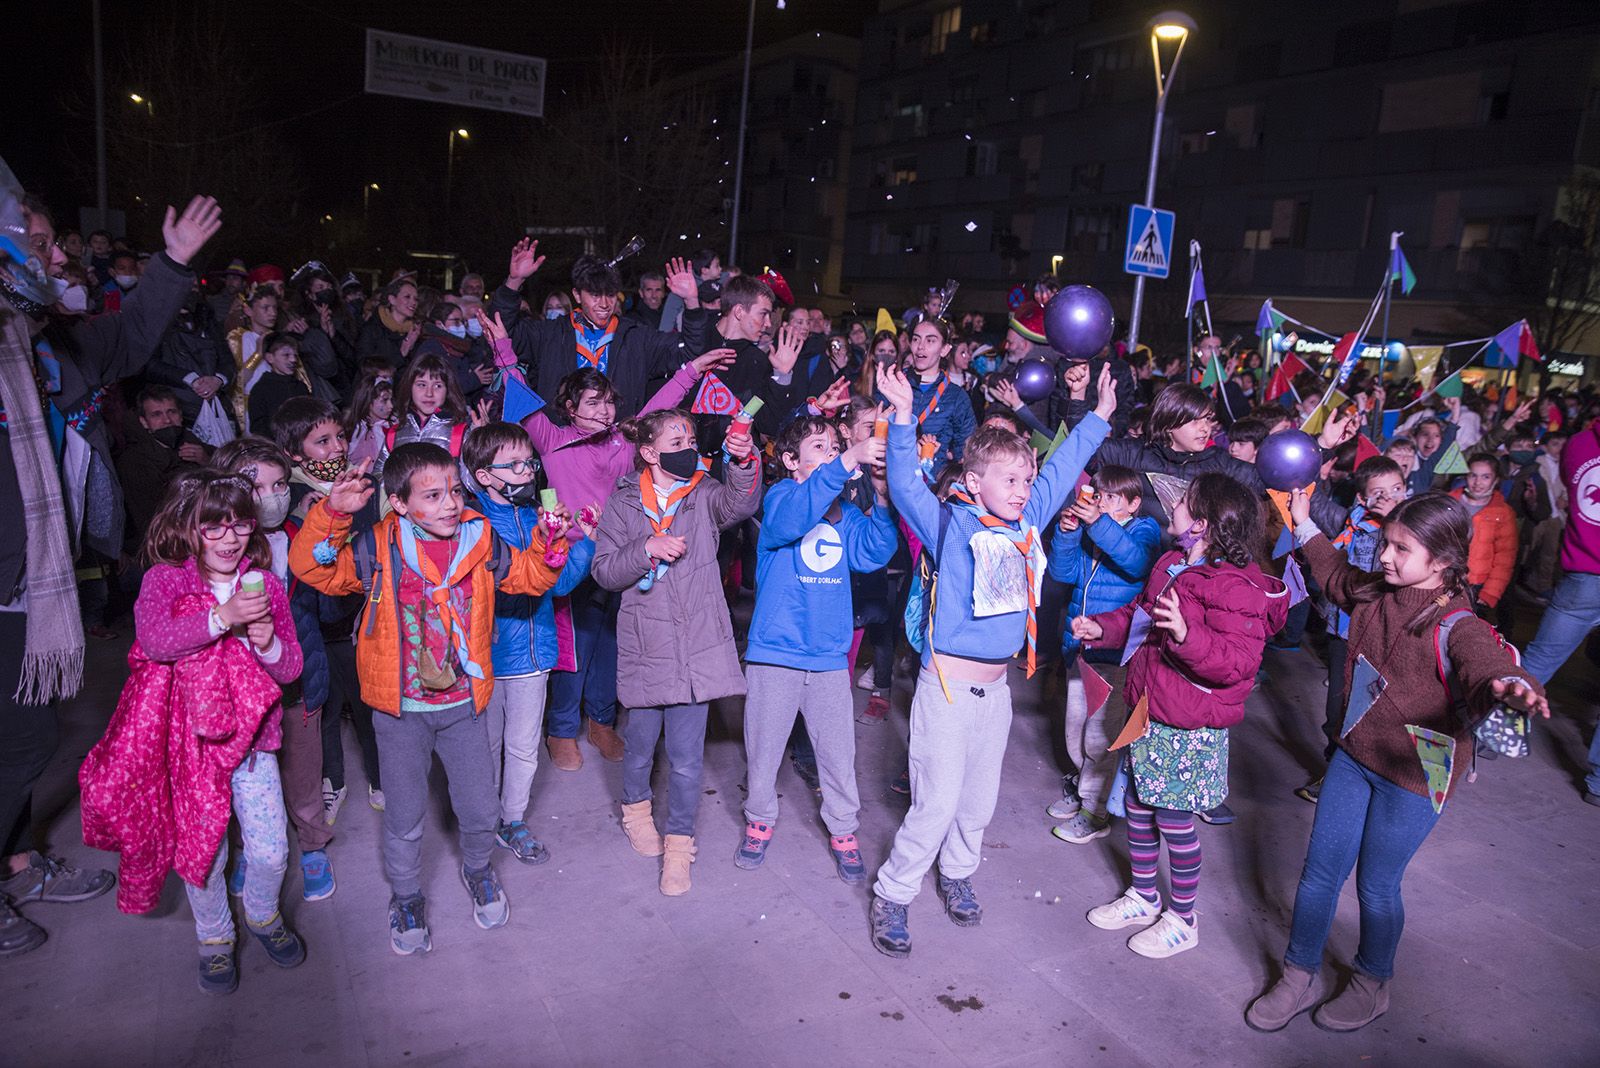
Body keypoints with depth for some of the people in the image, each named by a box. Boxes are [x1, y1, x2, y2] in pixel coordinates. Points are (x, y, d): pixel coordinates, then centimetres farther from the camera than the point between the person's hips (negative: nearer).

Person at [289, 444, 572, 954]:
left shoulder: (480, 542, -4)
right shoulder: (378, 549, -11)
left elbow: (530, 575, 6)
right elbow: (313, 568, -12)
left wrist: (549, 538, -12)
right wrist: (332, 512, -24)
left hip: (464, 705, 2)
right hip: (400, 709, -2)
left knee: (479, 810, 13)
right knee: (404, 817, 13)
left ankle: (477, 869, 45)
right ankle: (406, 896, 39)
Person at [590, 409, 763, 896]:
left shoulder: (705, 494, 1)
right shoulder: (623, 503, 2)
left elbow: (739, 503, -21)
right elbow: (604, 570, -2)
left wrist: (744, 462, -39)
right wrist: (647, 549, -18)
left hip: (697, 646, 0)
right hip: (644, 647, 1)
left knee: (687, 759, 3)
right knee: (640, 744, 18)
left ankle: (679, 841, 24)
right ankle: (636, 807, 48)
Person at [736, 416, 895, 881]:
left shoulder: (847, 513, 7)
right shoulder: (779, 496, -6)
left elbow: (872, 553, -9)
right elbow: (791, 518, -30)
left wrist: (882, 500, -25)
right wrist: (847, 462, -41)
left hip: (828, 655, 3)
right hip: (775, 650, -3)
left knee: (838, 750, 9)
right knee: (764, 746, 12)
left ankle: (843, 831, 28)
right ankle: (760, 821, 34)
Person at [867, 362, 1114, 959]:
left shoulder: (1027, 523, 5)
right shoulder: (952, 525, -11)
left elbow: (1061, 470, 17)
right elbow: (906, 487, -25)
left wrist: (1099, 417, 24)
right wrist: (904, 419, -36)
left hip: (996, 686, 6)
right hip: (948, 686, -6)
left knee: (979, 798, 18)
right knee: (937, 802, -2)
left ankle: (957, 873, 41)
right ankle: (892, 894, 15)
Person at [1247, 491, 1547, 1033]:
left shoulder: (1454, 626, -22)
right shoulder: (1375, 593, -2)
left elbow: (1488, 664, -42)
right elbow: (1336, 574, 21)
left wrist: (1511, 688, -65)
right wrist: (1305, 525, 25)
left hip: (1413, 778, -6)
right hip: (1354, 755, 6)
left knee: (1376, 887, 10)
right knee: (1319, 873, 12)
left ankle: (1371, 985, 38)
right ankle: (1298, 977, 32)